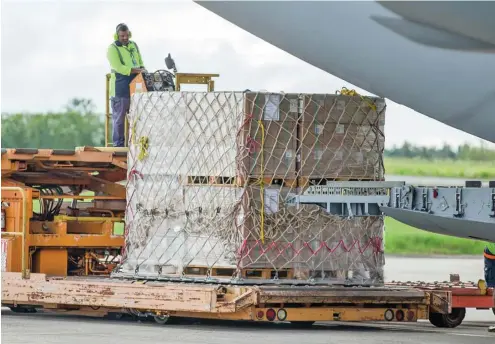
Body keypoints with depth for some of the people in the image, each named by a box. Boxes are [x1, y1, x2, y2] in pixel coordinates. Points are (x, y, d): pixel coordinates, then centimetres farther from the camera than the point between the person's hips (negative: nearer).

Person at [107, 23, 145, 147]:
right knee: (119, 118, -1)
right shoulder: (113, 48, -7)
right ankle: (118, 144, 4)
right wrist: (137, 70, -22)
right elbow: (119, 68, -18)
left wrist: (143, 70, -3)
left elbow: (140, 62, 20)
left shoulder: (134, 45, 14)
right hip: (120, 89, -6)